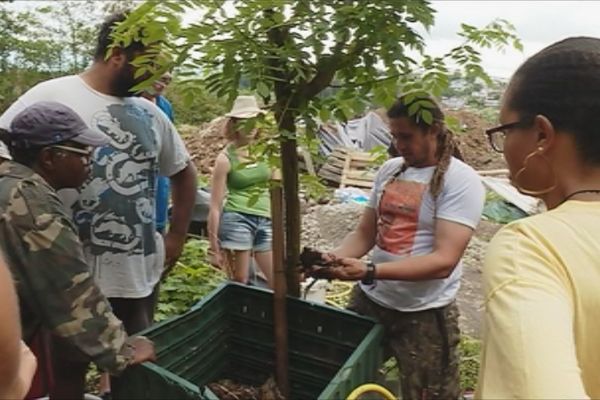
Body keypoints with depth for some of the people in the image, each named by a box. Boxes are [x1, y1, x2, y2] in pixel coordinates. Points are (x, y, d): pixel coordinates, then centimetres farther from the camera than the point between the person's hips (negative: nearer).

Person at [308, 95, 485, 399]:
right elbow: (365, 233, 7)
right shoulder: (389, 170, 5)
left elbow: (443, 261, -22)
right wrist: (336, 258, -15)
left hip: (424, 314, -5)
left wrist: (368, 271, -31)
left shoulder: (461, 180, -14)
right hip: (368, 300, 6)